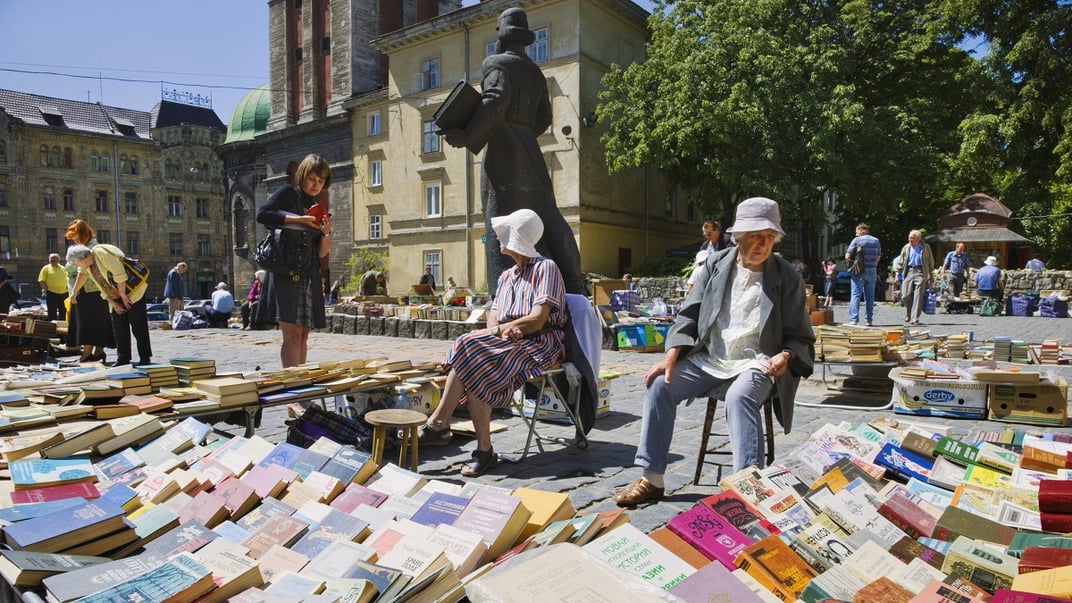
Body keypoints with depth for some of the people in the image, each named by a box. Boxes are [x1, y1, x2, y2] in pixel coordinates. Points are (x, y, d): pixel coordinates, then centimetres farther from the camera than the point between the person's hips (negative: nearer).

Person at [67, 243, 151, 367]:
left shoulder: (101, 253, -17)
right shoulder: (88, 267, 9)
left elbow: (119, 272, -24)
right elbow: (103, 287, 12)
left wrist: (123, 295, -19)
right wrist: (113, 303, 2)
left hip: (132, 292, -9)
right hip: (117, 298, 9)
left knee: (138, 326, -8)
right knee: (119, 328, 7)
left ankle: (145, 358, -4)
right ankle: (123, 359, 14)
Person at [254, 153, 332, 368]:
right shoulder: (288, 193, 4)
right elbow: (262, 215, -12)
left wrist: (326, 233, -1)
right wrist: (298, 219, -15)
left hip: (310, 276, 7)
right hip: (287, 272, -6)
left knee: (303, 336, 6)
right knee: (292, 335, -13)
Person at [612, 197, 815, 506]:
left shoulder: (787, 278, -1)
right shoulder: (715, 265, 5)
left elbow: (800, 338, 3)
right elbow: (689, 315, 7)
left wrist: (785, 355, -21)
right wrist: (671, 354, -8)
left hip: (757, 363, -3)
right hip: (710, 357, 4)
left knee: (739, 397, -36)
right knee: (660, 385, -17)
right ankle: (651, 479, -9)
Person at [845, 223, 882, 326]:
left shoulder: (857, 240, -6)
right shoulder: (876, 241, 10)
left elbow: (847, 256, -8)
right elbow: (878, 258, 15)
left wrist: (854, 260, 11)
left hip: (859, 271, -4)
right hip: (872, 271, 5)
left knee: (856, 295, -4)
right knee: (870, 296, 10)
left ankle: (854, 320, -12)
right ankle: (869, 320, 12)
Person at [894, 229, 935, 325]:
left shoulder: (925, 247, 7)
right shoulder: (906, 248, 11)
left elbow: (931, 261, 13)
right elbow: (900, 261, 14)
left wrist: (931, 275, 11)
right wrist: (898, 274, 6)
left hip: (920, 272, -2)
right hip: (909, 271, 2)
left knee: (918, 296, -8)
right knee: (905, 296, -4)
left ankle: (915, 318, -6)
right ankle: (908, 315, 20)